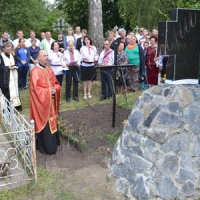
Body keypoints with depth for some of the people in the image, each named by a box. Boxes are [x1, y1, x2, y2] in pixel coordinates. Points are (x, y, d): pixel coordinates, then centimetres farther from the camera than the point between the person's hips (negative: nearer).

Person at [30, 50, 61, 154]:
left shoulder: (49, 70, 10)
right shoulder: (35, 71, -14)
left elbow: (56, 83, 14)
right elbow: (35, 88, -19)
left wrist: (55, 89, -8)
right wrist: (48, 91, -20)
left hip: (51, 102, 7)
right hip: (41, 103, -7)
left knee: (51, 122, 13)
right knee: (44, 124, -2)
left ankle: (51, 143, 26)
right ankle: (45, 146, 9)